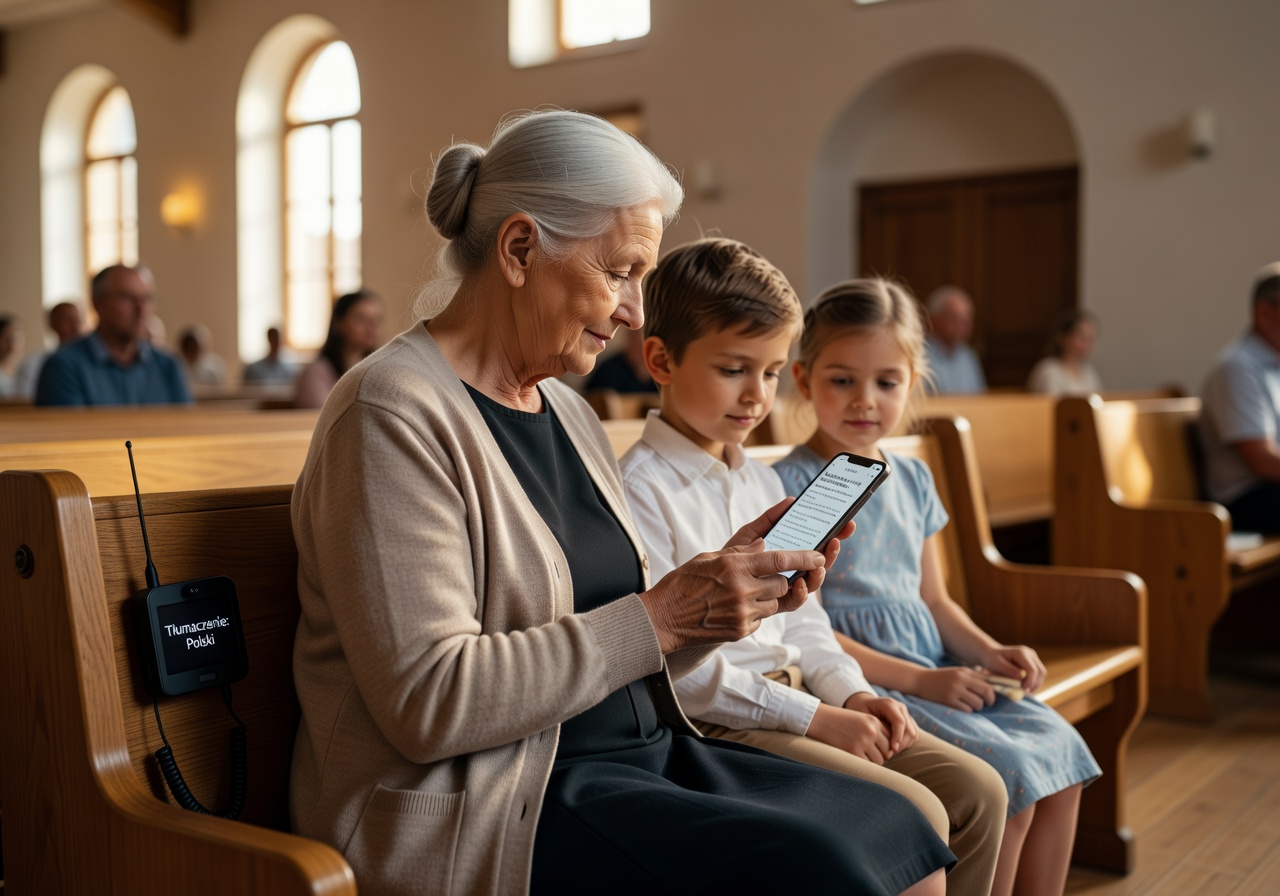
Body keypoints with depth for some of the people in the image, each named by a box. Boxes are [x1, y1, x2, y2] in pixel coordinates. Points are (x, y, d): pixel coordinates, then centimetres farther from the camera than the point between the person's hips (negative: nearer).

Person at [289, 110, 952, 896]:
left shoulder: (567, 411, 13)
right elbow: (429, 703, -21)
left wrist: (728, 593, -1)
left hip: (637, 755, 8)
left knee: (898, 831, -6)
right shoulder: (394, 415, -13)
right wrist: (660, 616, -19)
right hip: (473, 814, -8)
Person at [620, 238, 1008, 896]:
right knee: (914, 816, -20)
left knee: (978, 791, 1)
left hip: (794, 698, 9)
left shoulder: (763, 482, 15)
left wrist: (848, 691, 2)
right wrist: (812, 717, -17)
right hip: (715, 721, -9)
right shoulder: (639, 488, -14)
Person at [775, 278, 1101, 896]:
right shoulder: (790, 486, -11)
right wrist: (919, 681, -18)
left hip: (937, 670, 8)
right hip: (861, 681, -7)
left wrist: (987, 651, 0)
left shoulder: (912, 479, 13)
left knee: (1062, 751, -6)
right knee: (1010, 775, -20)